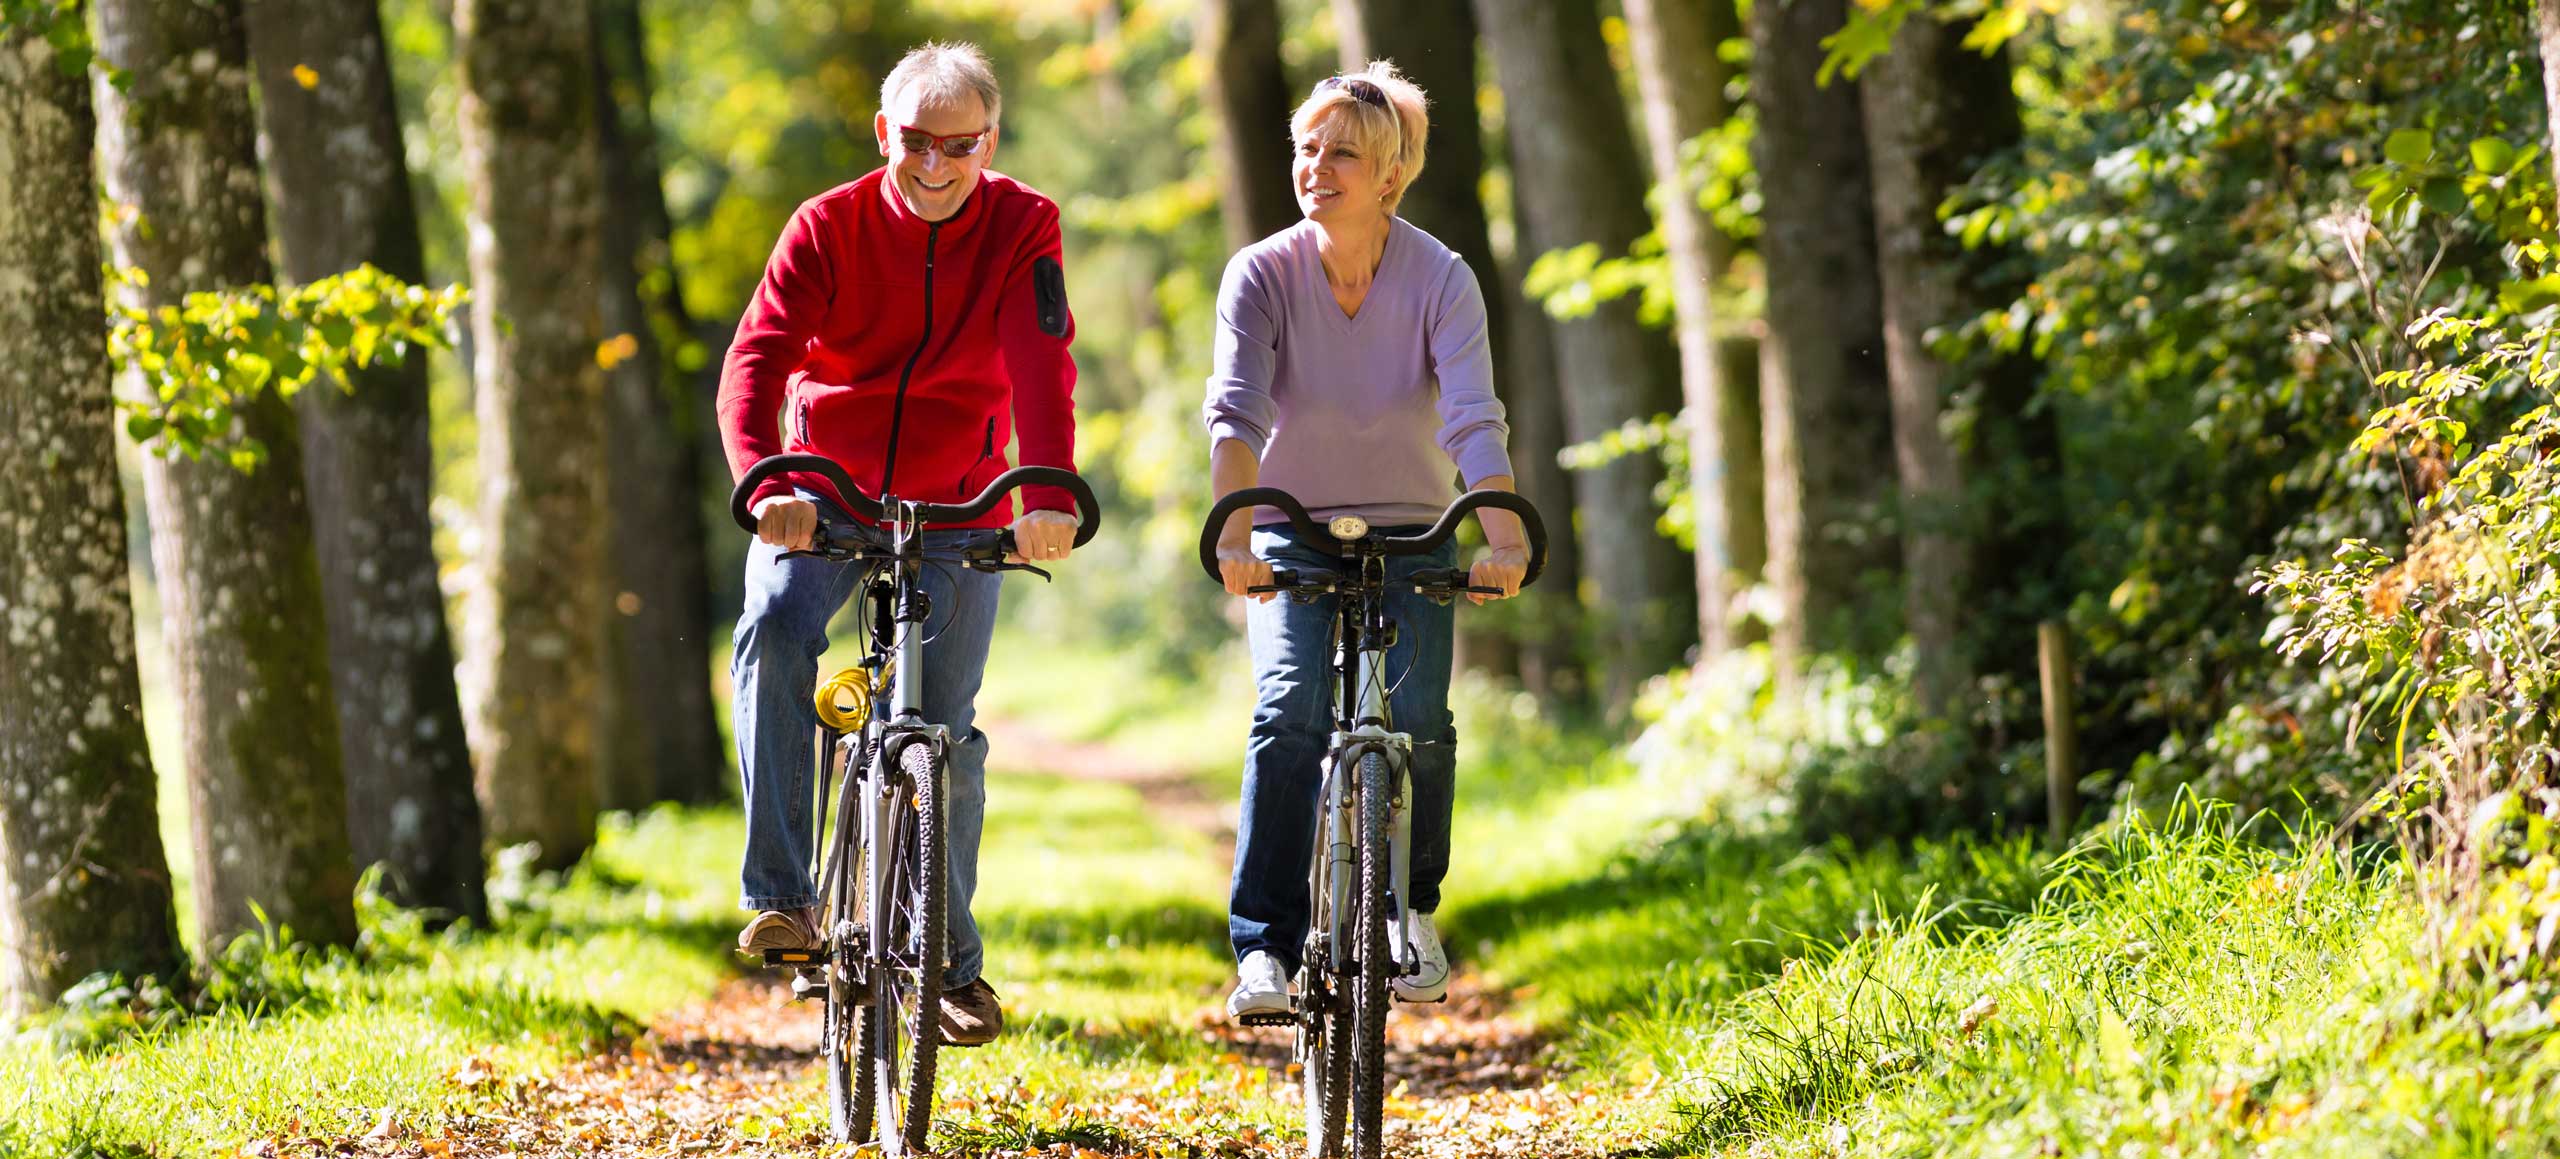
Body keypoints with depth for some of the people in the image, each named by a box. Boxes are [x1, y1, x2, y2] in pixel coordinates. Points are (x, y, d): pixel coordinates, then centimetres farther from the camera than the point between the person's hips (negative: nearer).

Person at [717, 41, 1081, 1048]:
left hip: (955, 509, 1)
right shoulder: (828, 227, -9)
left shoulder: (1021, 228, -8)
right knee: (774, 628, -29)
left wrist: (1049, 496, -39)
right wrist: (765, 484, -40)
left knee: (944, 729, -4)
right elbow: (756, 358, -21)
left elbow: (1041, 362, -22)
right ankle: (780, 896, -27)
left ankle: (949, 960, 13)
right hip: (823, 495, 0)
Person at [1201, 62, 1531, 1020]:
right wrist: (1235, 534, -42)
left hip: (1412, 536, 0)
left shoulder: (1442, 280, -14)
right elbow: (1234, 412, -25)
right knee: (1289, 712, -22)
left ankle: (1413, 909, 10)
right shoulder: (1262, 273, -13)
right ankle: (1265, 947, -20)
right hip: (1294, 537, 0)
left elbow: (1474, 421, -26)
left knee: (1417, 719, -17)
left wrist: (1504, 541, -42)